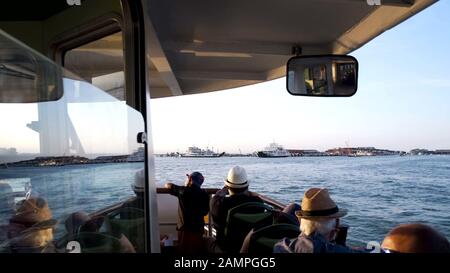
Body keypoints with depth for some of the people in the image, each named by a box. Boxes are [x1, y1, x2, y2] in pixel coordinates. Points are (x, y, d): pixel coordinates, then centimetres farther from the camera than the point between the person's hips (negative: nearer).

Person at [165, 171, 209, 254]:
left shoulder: (183, 191, -9)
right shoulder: (204, 194, -1)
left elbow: (168, 185, 6)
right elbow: (205, 212, 8)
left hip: (185, 228, -3)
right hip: (198, 228, 3)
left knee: (184, 250, 9)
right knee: (197, 251, 13)